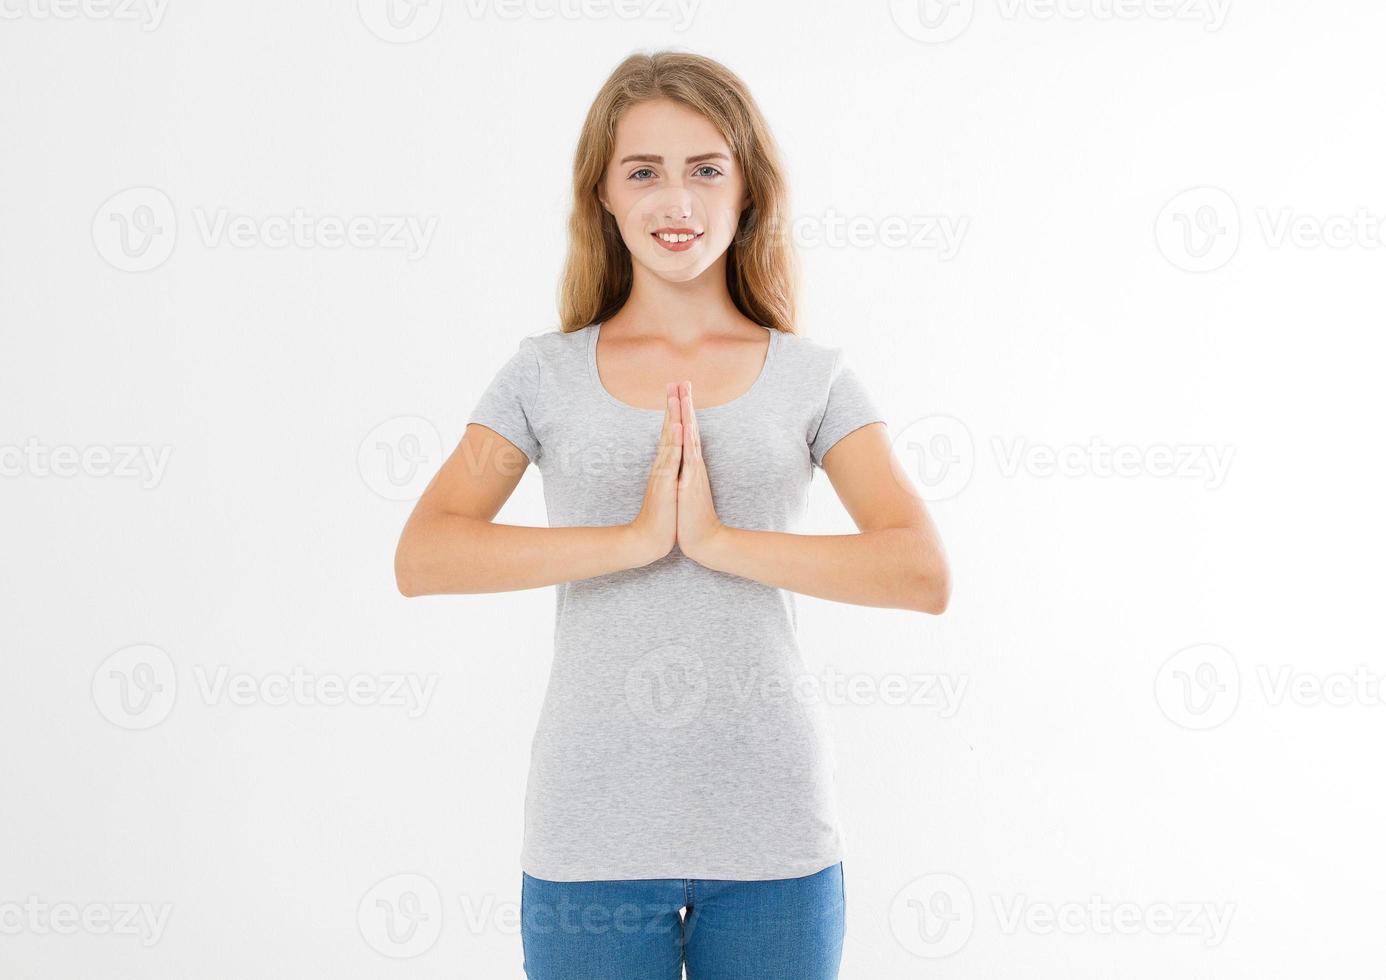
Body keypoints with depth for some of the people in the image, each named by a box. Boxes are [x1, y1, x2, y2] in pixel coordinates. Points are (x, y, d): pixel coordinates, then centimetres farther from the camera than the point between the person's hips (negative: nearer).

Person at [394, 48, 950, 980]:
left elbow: (924, 573, -10)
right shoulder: (546, 375, 3)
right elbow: (422, 558, -10)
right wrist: (634, 537, -20)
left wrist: (719, 539, -18)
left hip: (772, 830, 0)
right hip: (592, 831, 0)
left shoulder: (814, 378, 3)